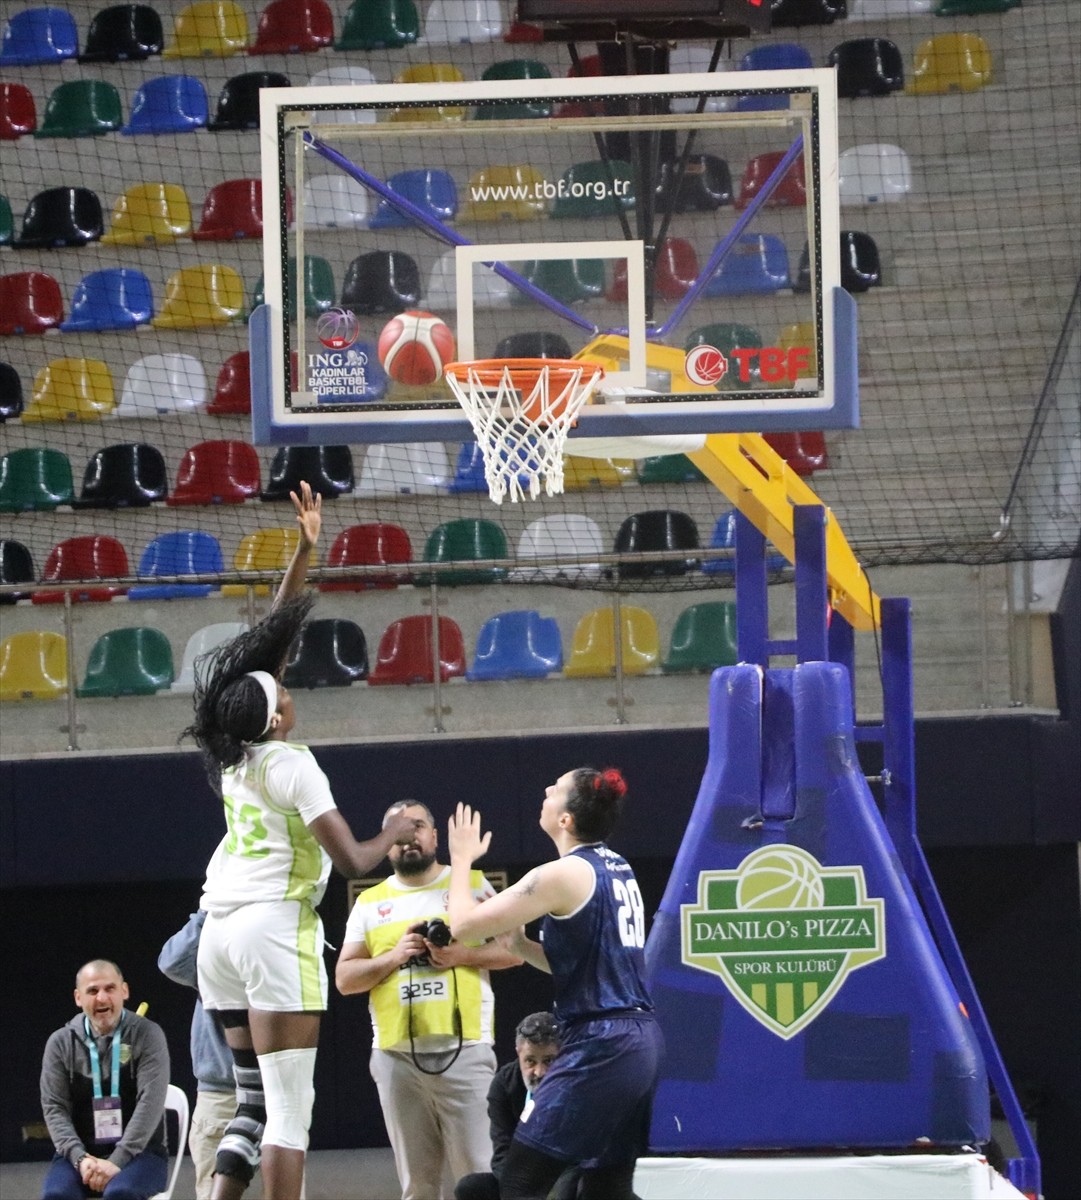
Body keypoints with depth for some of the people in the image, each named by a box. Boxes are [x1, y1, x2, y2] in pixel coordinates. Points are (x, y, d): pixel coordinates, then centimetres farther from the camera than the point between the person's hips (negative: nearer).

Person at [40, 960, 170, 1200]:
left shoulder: (147, 1036, -3)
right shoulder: (61, 1043, 5)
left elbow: (150, 1103, -12)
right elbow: (54, 1108, 1)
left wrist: (118, 1162, -21)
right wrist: (80, 1159, -16)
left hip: (138, 1152, -2)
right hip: (81, 1153, 2)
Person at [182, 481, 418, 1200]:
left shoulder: (231, 755, 11)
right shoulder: (290, 764, -9)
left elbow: (272, 640, 20)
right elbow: (353, 860, -12)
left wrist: (306, 549, 24)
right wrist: (394, 832, 9)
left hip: (220, 929, 8)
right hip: (275, 926, -8)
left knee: (254, 1100, 13)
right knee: (289, 1110, -9)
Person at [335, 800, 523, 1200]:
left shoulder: (471, 884, 6)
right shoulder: (369, 903, 13)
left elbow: (514, 949, 2)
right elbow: (344, 979, 9)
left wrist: (463, 954, -13)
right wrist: (393, 957, -8)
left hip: (463, 1050, -3)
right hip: (396, 1056, 3)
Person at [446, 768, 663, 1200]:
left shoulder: (562, 875, -11)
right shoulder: (618, 869, 15)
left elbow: (464, 923, -7)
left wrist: (462, 859, 9)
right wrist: (520, 944, 15)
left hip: (597, 1046, -9)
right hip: (641, 1041, 9)